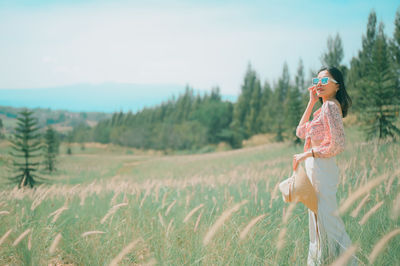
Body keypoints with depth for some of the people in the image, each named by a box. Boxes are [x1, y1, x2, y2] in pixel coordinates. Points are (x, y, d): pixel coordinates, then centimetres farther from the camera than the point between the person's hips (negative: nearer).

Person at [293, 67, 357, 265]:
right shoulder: (324, 108, 14)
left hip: (322, 168, -10)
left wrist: (306, 155, -15)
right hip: (314, 168, 10)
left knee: (326, 218, -6)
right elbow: (301, 132, 17)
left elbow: (337, 146, -22)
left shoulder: (331, 106, -15)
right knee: (317, 219, 16)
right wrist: (311, 103, 13)